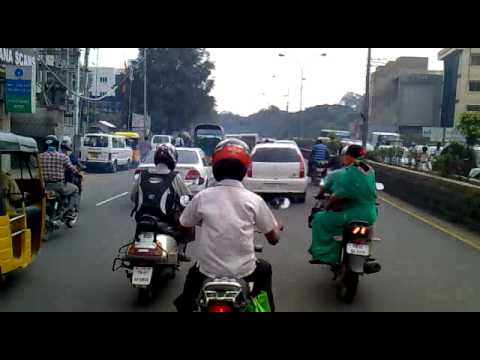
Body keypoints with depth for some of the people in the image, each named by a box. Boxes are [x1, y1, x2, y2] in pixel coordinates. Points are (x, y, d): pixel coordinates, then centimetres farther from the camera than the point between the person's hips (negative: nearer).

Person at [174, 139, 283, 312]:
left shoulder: (202, 197, -8)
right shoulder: (254, 200, -8)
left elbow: (183, 227, 6)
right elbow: (274, 239, 1)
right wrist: (277, 227, 23)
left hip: (209, 271, 0)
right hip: (244, 272, 0)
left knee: (194, 274, 35)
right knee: (265, 269, 33)